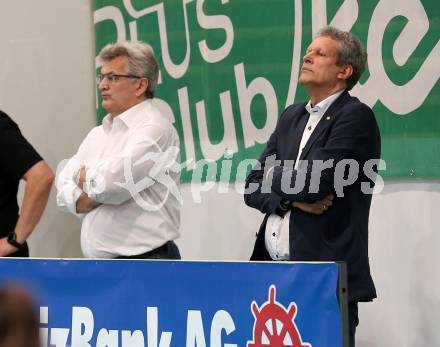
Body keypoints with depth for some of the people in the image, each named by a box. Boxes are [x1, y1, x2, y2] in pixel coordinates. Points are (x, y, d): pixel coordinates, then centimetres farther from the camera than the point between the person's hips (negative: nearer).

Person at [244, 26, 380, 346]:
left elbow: (314, 183, -18)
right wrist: (292, 198, -8)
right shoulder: (292, 117, 16)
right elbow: (253, 188, 12)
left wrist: (273, 175, 1)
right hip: (273, 272, 7)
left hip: (327, 280, -7)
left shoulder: (356, 116, -8)